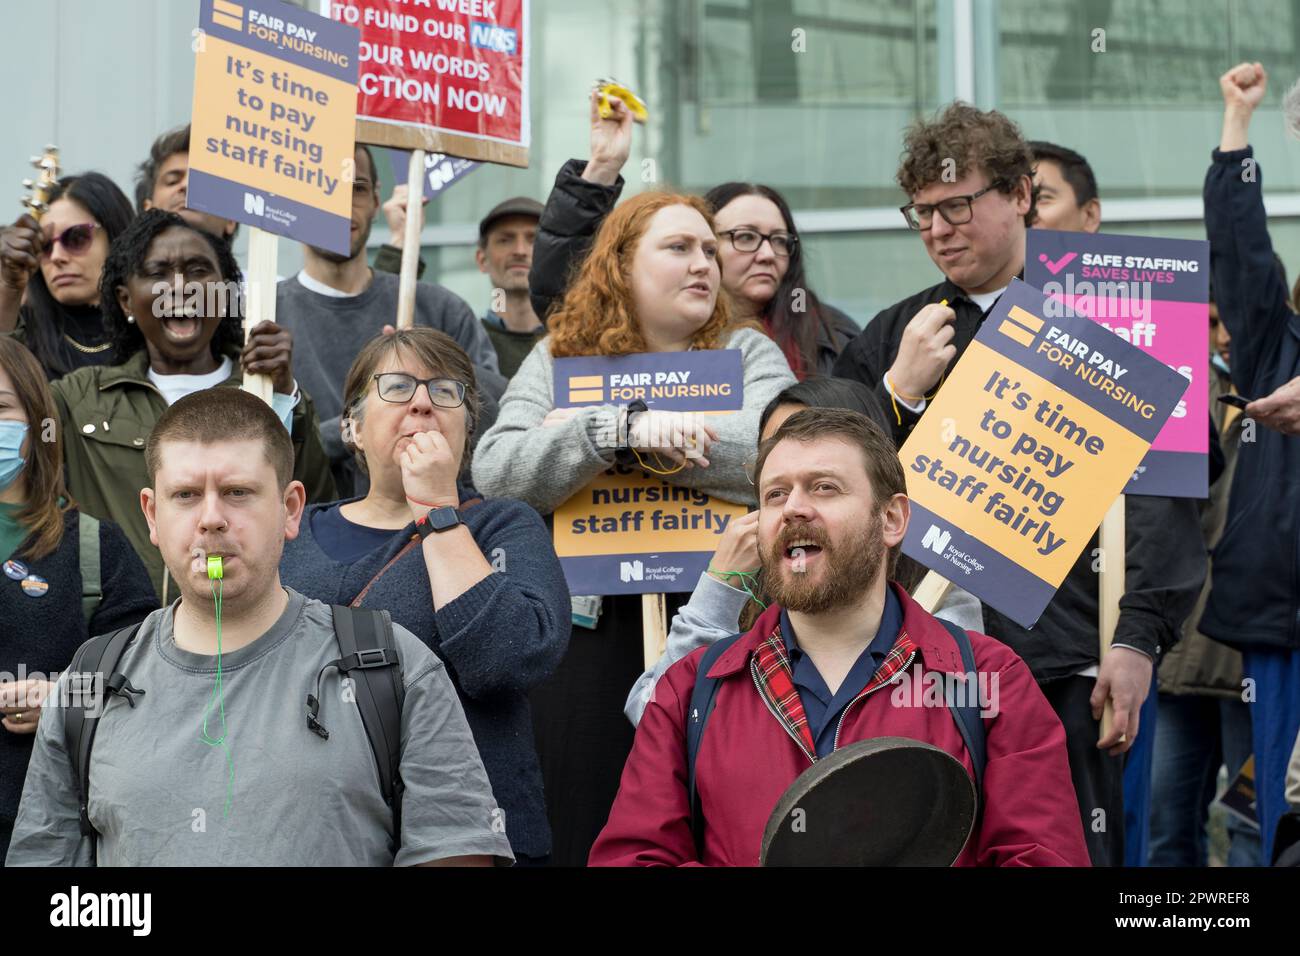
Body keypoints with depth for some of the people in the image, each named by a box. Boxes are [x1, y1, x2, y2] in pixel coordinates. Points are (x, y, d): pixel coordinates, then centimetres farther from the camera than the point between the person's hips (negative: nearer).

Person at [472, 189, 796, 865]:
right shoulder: (560, 358, 12)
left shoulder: (748, 355, 12)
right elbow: (497, 474, -4)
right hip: (591, 629, 0)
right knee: (583, 831, 0)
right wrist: (621, 429, -20)